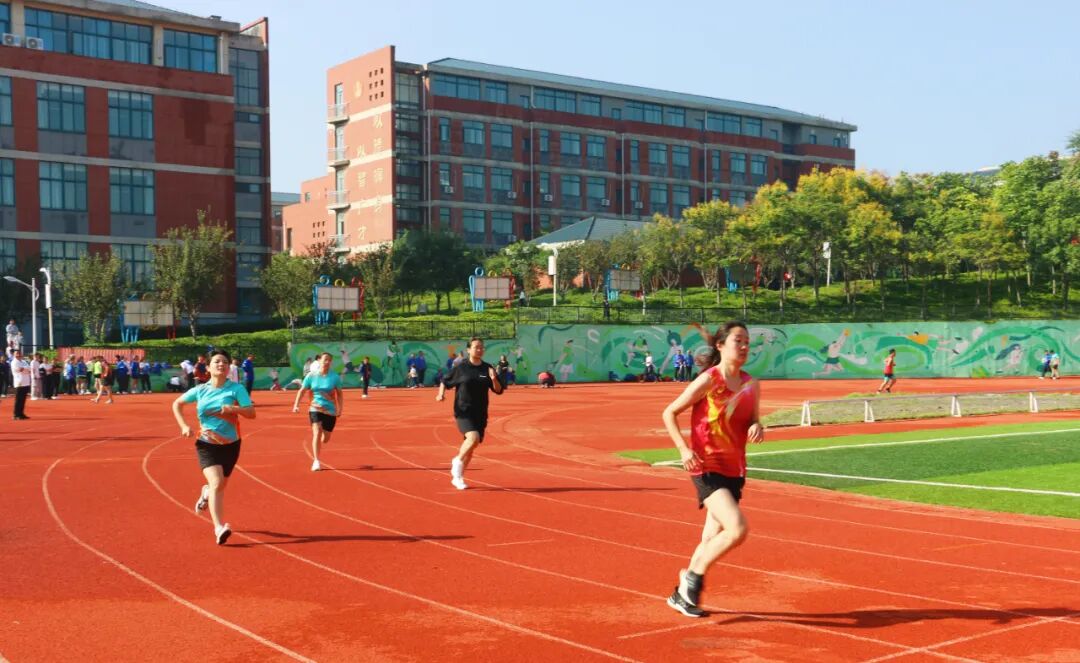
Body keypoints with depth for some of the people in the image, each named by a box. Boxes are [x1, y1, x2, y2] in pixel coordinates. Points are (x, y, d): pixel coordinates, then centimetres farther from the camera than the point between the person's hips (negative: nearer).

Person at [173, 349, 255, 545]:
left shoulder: (236, 389, -7)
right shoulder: (200, 390, -1)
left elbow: (251, 413, -14)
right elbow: (177, 404, 14)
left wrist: (233, 408, -31)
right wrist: (184, 426, 1)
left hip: (230, 445, 1)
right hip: (207, 445, -1)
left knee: (220, 486, 15)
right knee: (216, 483, -21)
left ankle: (206, 493, 53)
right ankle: (219, 528, -26)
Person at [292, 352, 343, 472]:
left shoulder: (335, 377, -3)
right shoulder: (311, 376, -2)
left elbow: (339, 394, 5)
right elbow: (302, 391, 6)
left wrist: (340, 409, -1)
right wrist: (296, 405, -2)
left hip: (330, 411, 1)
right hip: (315, 409, -1)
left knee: (325, 439, 8)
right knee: (317, 433, -20)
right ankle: (316, 461, -17)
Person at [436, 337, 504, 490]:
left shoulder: (488, 368, 5)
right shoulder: (461, 368, -3)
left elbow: (499, 390, 5)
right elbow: (445, 382, 8)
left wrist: (494, 379, -14)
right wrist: (441, 393, -10)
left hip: (480, 414, 4)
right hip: (464, 412, -4)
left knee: (470, 448, 8)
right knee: (473, 438, -27)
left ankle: (457, 477, 26)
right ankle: (458, 460, 0)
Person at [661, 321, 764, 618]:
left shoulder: (751, 385, 6)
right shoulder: (708, 381, -12)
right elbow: (669, 413, -6)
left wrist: (758, 428, -6)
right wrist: (684, 450, -17)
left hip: (734, 470, 7)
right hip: (707, 469, -7)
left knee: (712, 539, 12)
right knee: (737, 529, -21)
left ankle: (683, 595, 29)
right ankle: (693, 575, 0)